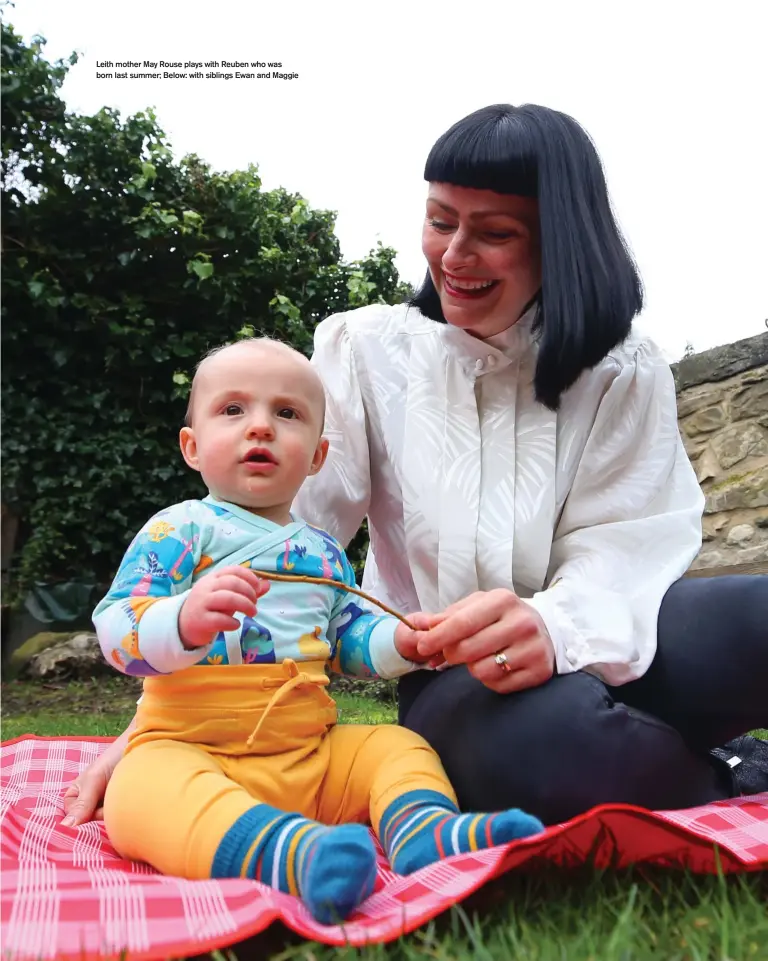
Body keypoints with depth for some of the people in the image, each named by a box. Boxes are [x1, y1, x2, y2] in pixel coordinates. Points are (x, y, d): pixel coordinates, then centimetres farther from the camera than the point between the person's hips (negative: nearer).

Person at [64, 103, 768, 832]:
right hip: (455, 681, 0)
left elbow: (622, 550, -11)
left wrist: (555, 628, -35)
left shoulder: (622, 371, 0)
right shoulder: (366, 351, -2)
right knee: (537, 737, -36)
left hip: (607, 657, 1)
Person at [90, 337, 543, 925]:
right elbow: (115, 629, -12)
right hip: (188, 745, -5)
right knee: (147, 787, -34)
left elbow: (350, 642, 21)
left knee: (398, 746, -5)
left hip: (310, 752, 6)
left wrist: (401, 641, 0)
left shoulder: (324, 551, 14)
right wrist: (186, 622, -33)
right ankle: (289, 851, -57)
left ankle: (422, 827, -33)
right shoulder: (181, 529, -3)